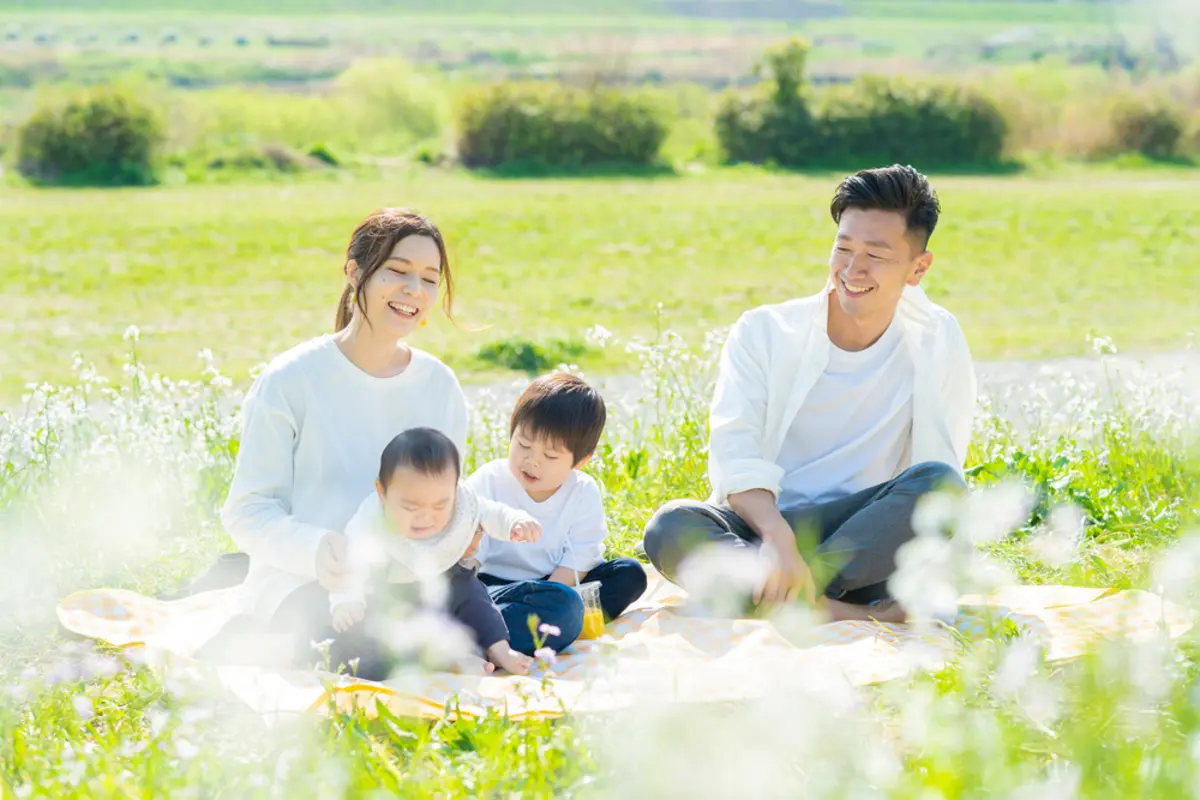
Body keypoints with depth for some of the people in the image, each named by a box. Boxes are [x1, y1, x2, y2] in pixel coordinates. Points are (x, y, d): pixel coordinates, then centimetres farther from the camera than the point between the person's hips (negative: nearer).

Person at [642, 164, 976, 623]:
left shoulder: (936, 344, 6)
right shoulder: (764, 332, 2)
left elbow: (942, 467, 2)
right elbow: (736, 452, -12)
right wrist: (777, 537, -32)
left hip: (863, 534, 0)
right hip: (758, 523, 0)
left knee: (940, 483, -30)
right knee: (669, 528, -31)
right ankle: (848, 610, -38)